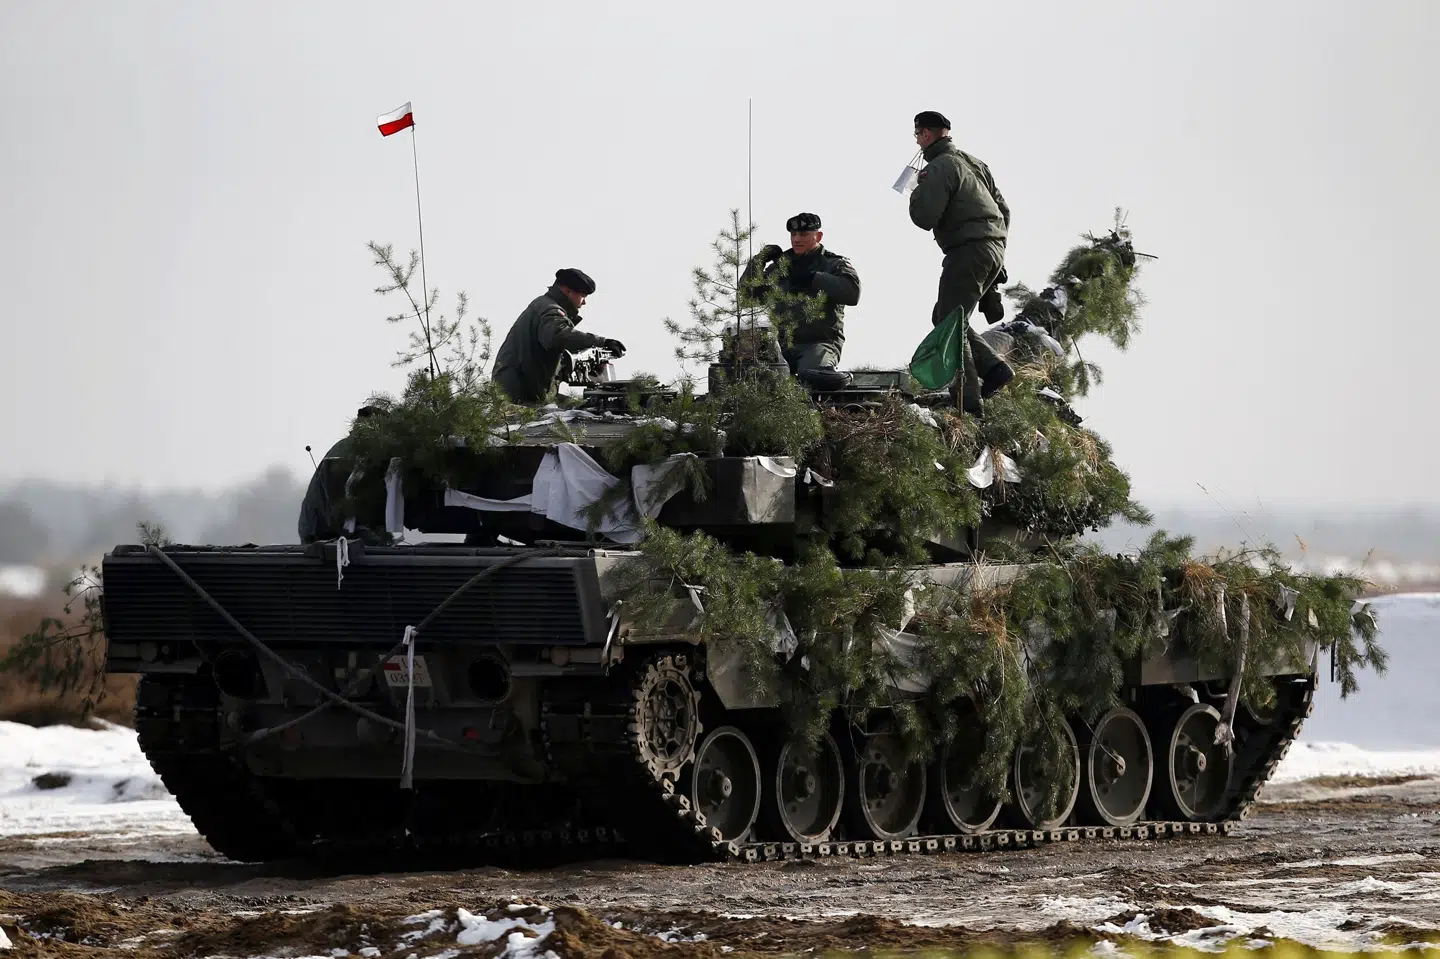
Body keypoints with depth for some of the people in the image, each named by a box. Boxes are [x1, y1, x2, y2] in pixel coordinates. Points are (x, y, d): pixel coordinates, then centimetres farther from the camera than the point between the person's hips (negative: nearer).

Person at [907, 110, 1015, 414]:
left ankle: (967, 397, -14)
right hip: (995, 249, 9)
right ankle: (993, 367, 3)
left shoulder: (939, 167, -9)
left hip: (968, 251, -9)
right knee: (944, 318, 17)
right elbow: (1003, 208, 22)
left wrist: (916, 195, 4)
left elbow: (925, 217, -17)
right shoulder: (974, 164, 20)